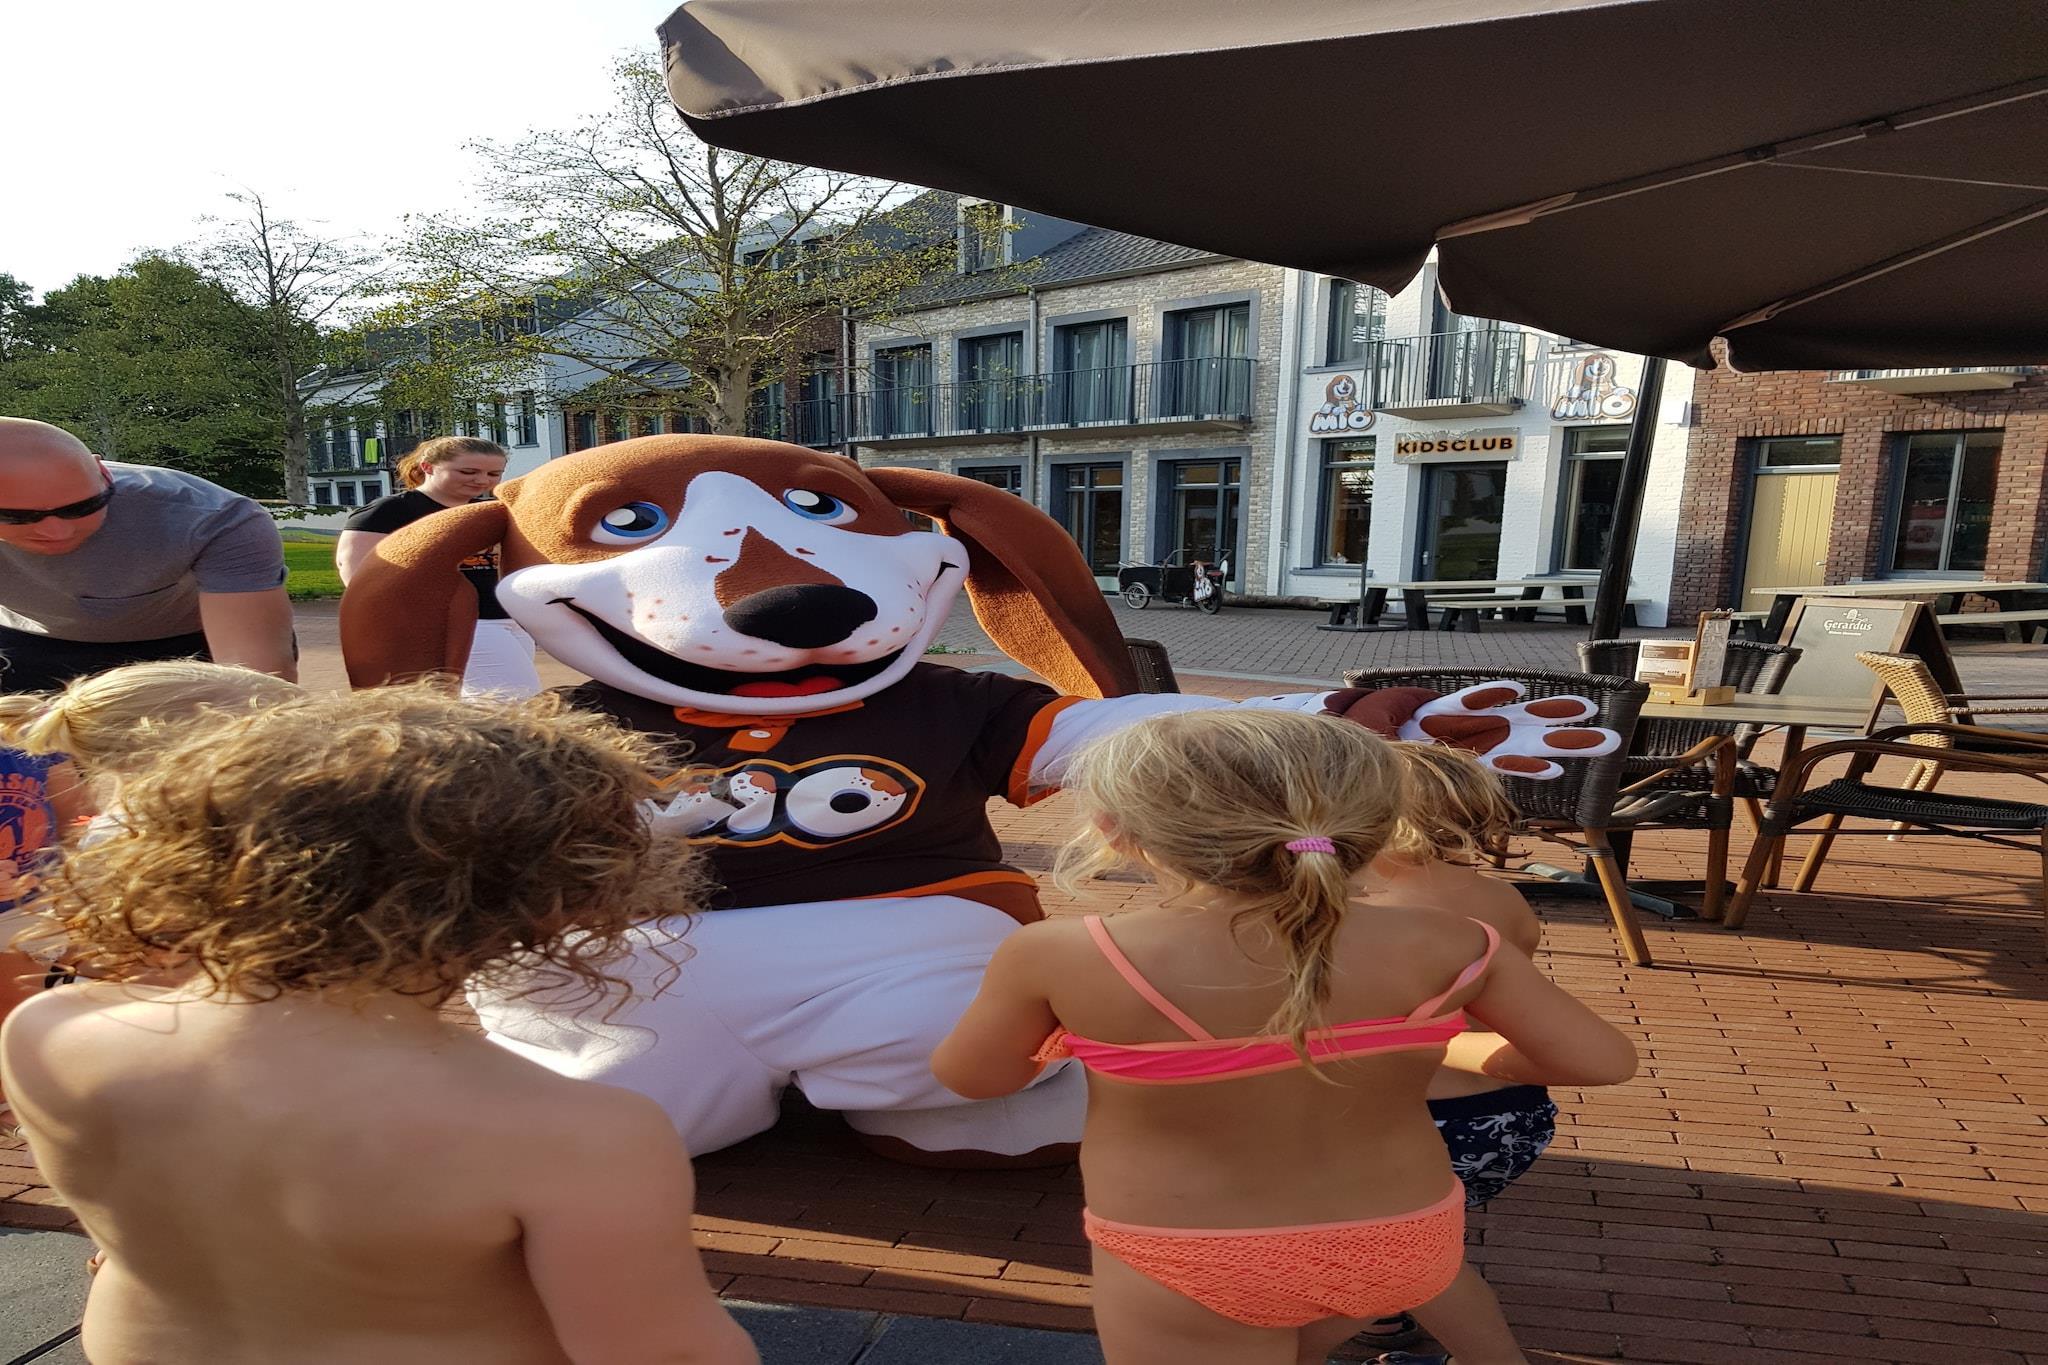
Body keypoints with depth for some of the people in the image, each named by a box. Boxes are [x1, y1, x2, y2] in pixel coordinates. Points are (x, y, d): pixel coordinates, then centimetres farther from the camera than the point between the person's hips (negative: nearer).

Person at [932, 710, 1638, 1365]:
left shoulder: (1060, 957, -23)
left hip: (1189, 1273, -3)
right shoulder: (1438, 947, -16)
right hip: (1403, 1247, 4)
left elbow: (971, 1075, -6)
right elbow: (1601, 1060, -6)